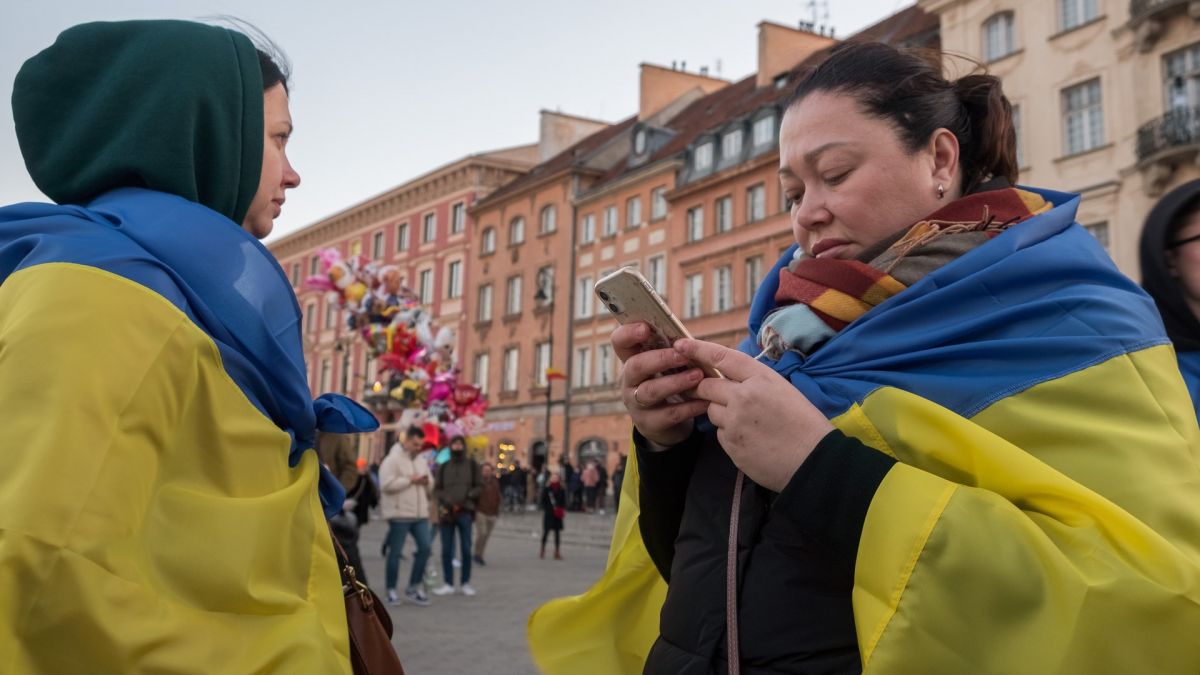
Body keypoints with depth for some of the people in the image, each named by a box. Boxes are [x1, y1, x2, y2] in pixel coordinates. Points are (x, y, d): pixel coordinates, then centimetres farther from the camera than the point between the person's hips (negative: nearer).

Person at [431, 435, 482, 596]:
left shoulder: (472, 465, 8)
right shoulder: (443, 467, 12)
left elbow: (479, 486, 6)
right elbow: (436, 489, 10)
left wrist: (467, 497, -10)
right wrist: (446, 501, -7)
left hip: (465, 511, -1)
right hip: (446, 512, 2)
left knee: (466, 549, -2)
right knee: (446, 549, 2)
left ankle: (465, 583, 8)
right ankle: (448, 583, 9)